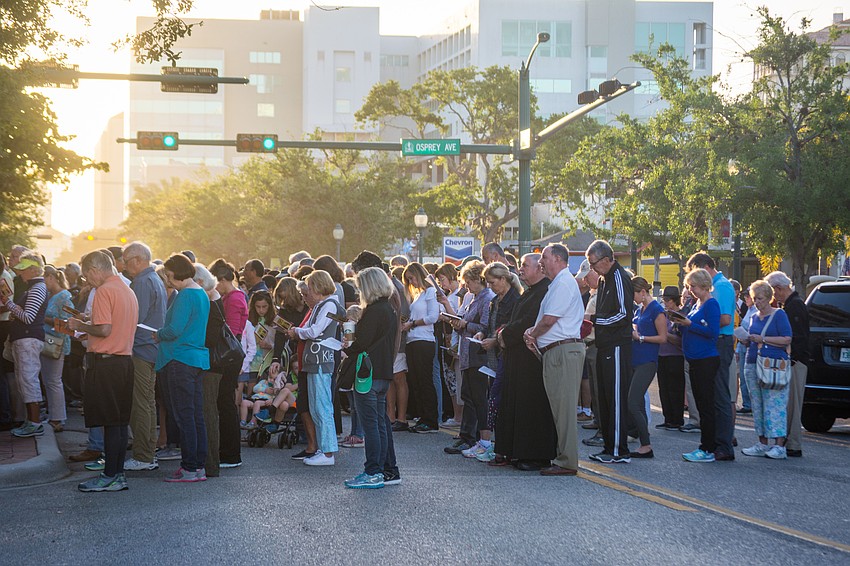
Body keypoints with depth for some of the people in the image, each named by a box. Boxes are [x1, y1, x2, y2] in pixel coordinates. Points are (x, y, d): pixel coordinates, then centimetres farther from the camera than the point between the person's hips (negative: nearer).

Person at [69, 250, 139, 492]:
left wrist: (80, 326, -4)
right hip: (125, 360, 9)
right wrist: (87, 328, 20)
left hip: (105, 362, -9)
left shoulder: (104, 291, -12)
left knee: (110, 422, -5)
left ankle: (110, 477, -2)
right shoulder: (128, 291, 16)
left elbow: (104, 329, -21)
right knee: (120, 421, 11)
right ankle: (118, 474, 15)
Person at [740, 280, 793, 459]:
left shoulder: (779, 315, -1)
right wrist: (747, 341, 4)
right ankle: (763, 443, 12)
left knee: (775, 405, -10)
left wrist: (762, 339, -12)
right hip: (753, 364, 7)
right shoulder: (754, 317, 18)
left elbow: (787, 340, -10)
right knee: (757, 406, 6)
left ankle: (779, 446, -10)